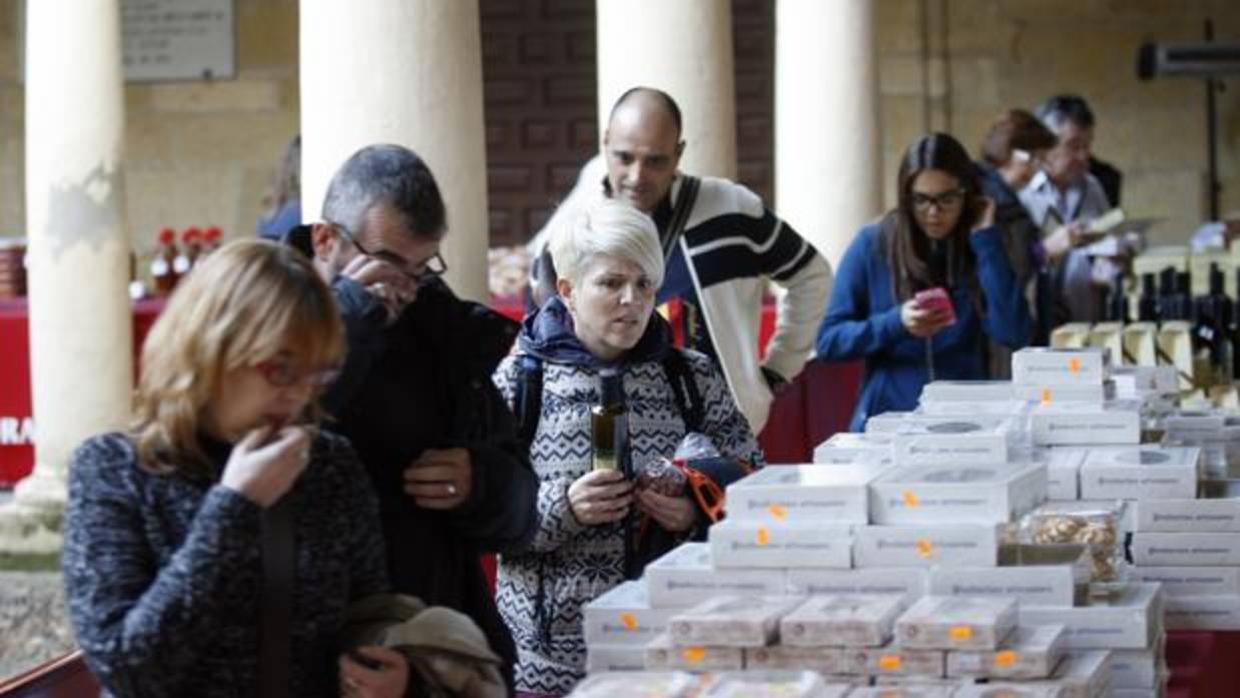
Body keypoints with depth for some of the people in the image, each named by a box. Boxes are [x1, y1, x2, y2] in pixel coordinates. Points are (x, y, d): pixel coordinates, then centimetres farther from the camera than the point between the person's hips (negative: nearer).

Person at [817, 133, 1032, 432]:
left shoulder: (981, 248, 6)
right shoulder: (871, 246, 4)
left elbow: (1013, 335, -8)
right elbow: (828, 342, 4)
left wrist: (986, 239, -6)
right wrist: (895, 323, -12)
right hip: (886, 419, -1)